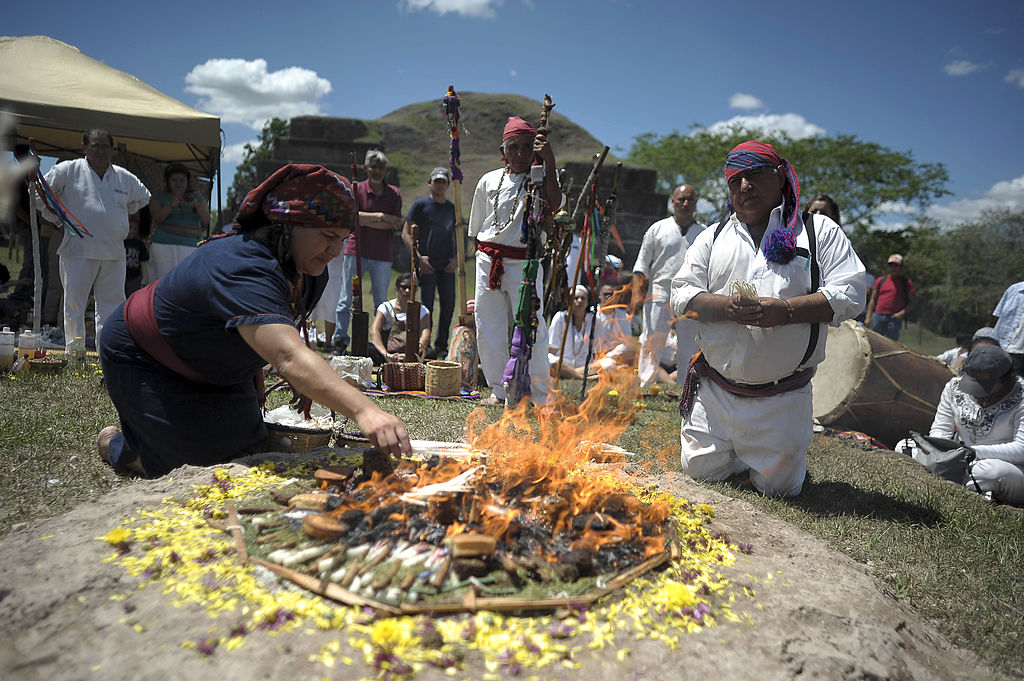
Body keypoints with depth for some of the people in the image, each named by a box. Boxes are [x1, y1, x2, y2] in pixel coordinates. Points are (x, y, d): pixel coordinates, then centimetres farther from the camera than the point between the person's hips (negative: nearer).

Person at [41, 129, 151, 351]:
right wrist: (57, 218, 7)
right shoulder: (68, 170, 2)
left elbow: (143, 198, 29)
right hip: (78, 251, -3)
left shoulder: (124, 178, 12)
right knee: (74, 304, 0)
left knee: (112, 305, 5)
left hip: (114, 254, 3)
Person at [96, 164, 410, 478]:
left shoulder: (305, 270, -12)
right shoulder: (243, 270, -43)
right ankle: (114, 443, 23)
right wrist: (363, 410, -67)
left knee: (247, 450, 13)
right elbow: (289, 357, -58)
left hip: (216, 369, 9)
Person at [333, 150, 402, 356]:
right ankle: (340, 341, 6)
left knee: (382, 302, 6)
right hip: (356, 251, -1)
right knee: (346, 299, -1)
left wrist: (364, 220, -8)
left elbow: (396, 223, -4)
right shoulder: (356, 189, 5)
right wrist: (381, 217, -13)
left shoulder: (394, 193, 8)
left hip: (383, 255, 1)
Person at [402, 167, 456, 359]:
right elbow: (405, 233, -1)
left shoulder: (452, 208, 13)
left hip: (447, 265, 4)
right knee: (427, 306, -2)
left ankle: (441, 346, 19)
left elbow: (458, 236, 20)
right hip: (427, 264, -4)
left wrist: (456, 258, 3)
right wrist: (418, 257, -11)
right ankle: (424, 347, 8)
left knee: (449, 304, 5)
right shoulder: (420, 205, 1)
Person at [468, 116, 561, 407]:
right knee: (488, 327, 7)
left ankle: (539, 396, 6)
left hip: (524, 262, -4)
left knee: (531, 326, -6)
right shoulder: (489, 181, 11)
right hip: (488, 260, 4)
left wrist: (549, 162, -23)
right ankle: (500, 390, 21)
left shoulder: (540, 179, 2)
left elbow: (554, 205, -22)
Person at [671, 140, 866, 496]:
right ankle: (731, 453, 42)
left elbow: (850, 293, -8)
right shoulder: (713, 237, 9)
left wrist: (786, 310, -22)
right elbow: (682, 294, 1)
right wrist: (727, 306, -19)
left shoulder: (820, 231, 2)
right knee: (701, 471, 9)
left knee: (777, 485, 7)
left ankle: (780, 454, 42)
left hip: (782, 398, -2)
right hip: (715, 391, 3)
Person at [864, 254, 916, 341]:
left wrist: (902, 313, -10)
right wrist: (868, 317, 7)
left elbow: (913, 301, 5)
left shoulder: (906, 282, 6)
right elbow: (873, 300, 15)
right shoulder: (881, 280, 14)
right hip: (878, 316, 3)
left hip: (894, 318, -3)